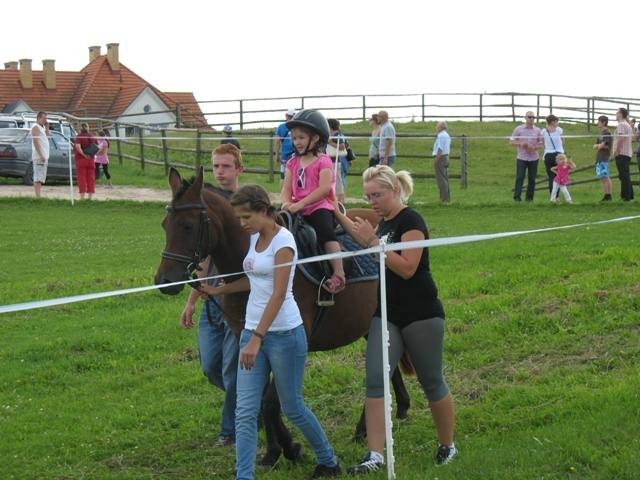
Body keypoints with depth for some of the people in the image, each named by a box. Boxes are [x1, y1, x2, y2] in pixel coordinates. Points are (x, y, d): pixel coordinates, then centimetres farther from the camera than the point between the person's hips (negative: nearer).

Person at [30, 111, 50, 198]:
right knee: (38, 178, -14)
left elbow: (48, 138, 21)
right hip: (39, 157, -10)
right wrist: (41, 155, -25)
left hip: (44, 156, 10)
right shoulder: (36, 127, -9)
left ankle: (39, 196, 14)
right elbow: (36, 142, -18)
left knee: (40, 178, 11)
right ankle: (38, 197, -18)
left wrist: (47, 128, 12)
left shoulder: (42, 128, 21)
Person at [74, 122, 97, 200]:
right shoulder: (92, 137, 8)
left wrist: (84, 154, -18)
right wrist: (92, 154, 8)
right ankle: (90, 196, 7)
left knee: (82, 178, -2)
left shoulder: (79, 136, -8)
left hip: (81, 159, -4)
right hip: (91, 160, 4)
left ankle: (82, 196, -7)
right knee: (90, 178, 8)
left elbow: (78, 146, -23)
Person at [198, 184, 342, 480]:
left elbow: (278, 294, -21)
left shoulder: (282, 240, -14)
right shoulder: (255, 238, 9)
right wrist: (218, 290, 19)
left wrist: (257, 339, -27)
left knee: (292, 408, 8)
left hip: (284, 334, -7)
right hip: (253, 331, 7)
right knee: (245, 411, -3)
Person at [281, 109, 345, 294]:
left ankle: (338, 274, -30)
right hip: (298, 210, 7)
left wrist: (300, 204, -25)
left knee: (326, 231, -28)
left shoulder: (323, 161, -5)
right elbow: (286, 189, 7)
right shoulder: (293, 163, 13)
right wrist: (287, 203, -16)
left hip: (319, 207, -6)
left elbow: (324, 189, -18)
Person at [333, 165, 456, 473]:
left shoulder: (410, 222, -14)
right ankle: (375, 455, -8)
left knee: (432, 383, 7)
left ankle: (447, 446, 25)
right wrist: (338, 215, 21)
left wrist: (373, 241, -24)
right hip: (388, 316, 8)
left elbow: (407, 268, -24)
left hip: (420, 317, -7)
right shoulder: (385, 223, 10)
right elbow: (369, 241, 31)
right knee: (375, 380, -6)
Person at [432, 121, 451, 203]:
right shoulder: (447, 135, 16)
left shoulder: (441, 136, -16)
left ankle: (444, 198, -9)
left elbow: (440, 149, -22)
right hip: (446, 156, 10)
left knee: (441, 179, -8)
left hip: (440, 157, -10)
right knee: (445, 179, 14)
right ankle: (447, 198, 18)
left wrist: (436, 160, -19)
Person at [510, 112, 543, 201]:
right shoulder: (519, 129, 2)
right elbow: (511, 141, 2)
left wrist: (533, 148, -13)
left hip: (533, 158, 2)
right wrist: (521, 144, -15)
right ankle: (517, 196, -9)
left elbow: (541, 144, 7)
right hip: (521, 157, -2)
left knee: (532, 179, 3)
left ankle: (529, 197, 10)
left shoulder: (538, 130, 7)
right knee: (520, 177, -9)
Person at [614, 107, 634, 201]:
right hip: (628, 154, 10)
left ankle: (626, 196, -12)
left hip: (621, 154, -10)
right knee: (626, 175, 14)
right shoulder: (628, 125, 20)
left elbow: (621, 138, -20)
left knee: (624, 176, -10)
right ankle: (630, 195, 16)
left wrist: (616, 151, -18)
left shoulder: (621, 124, -11)